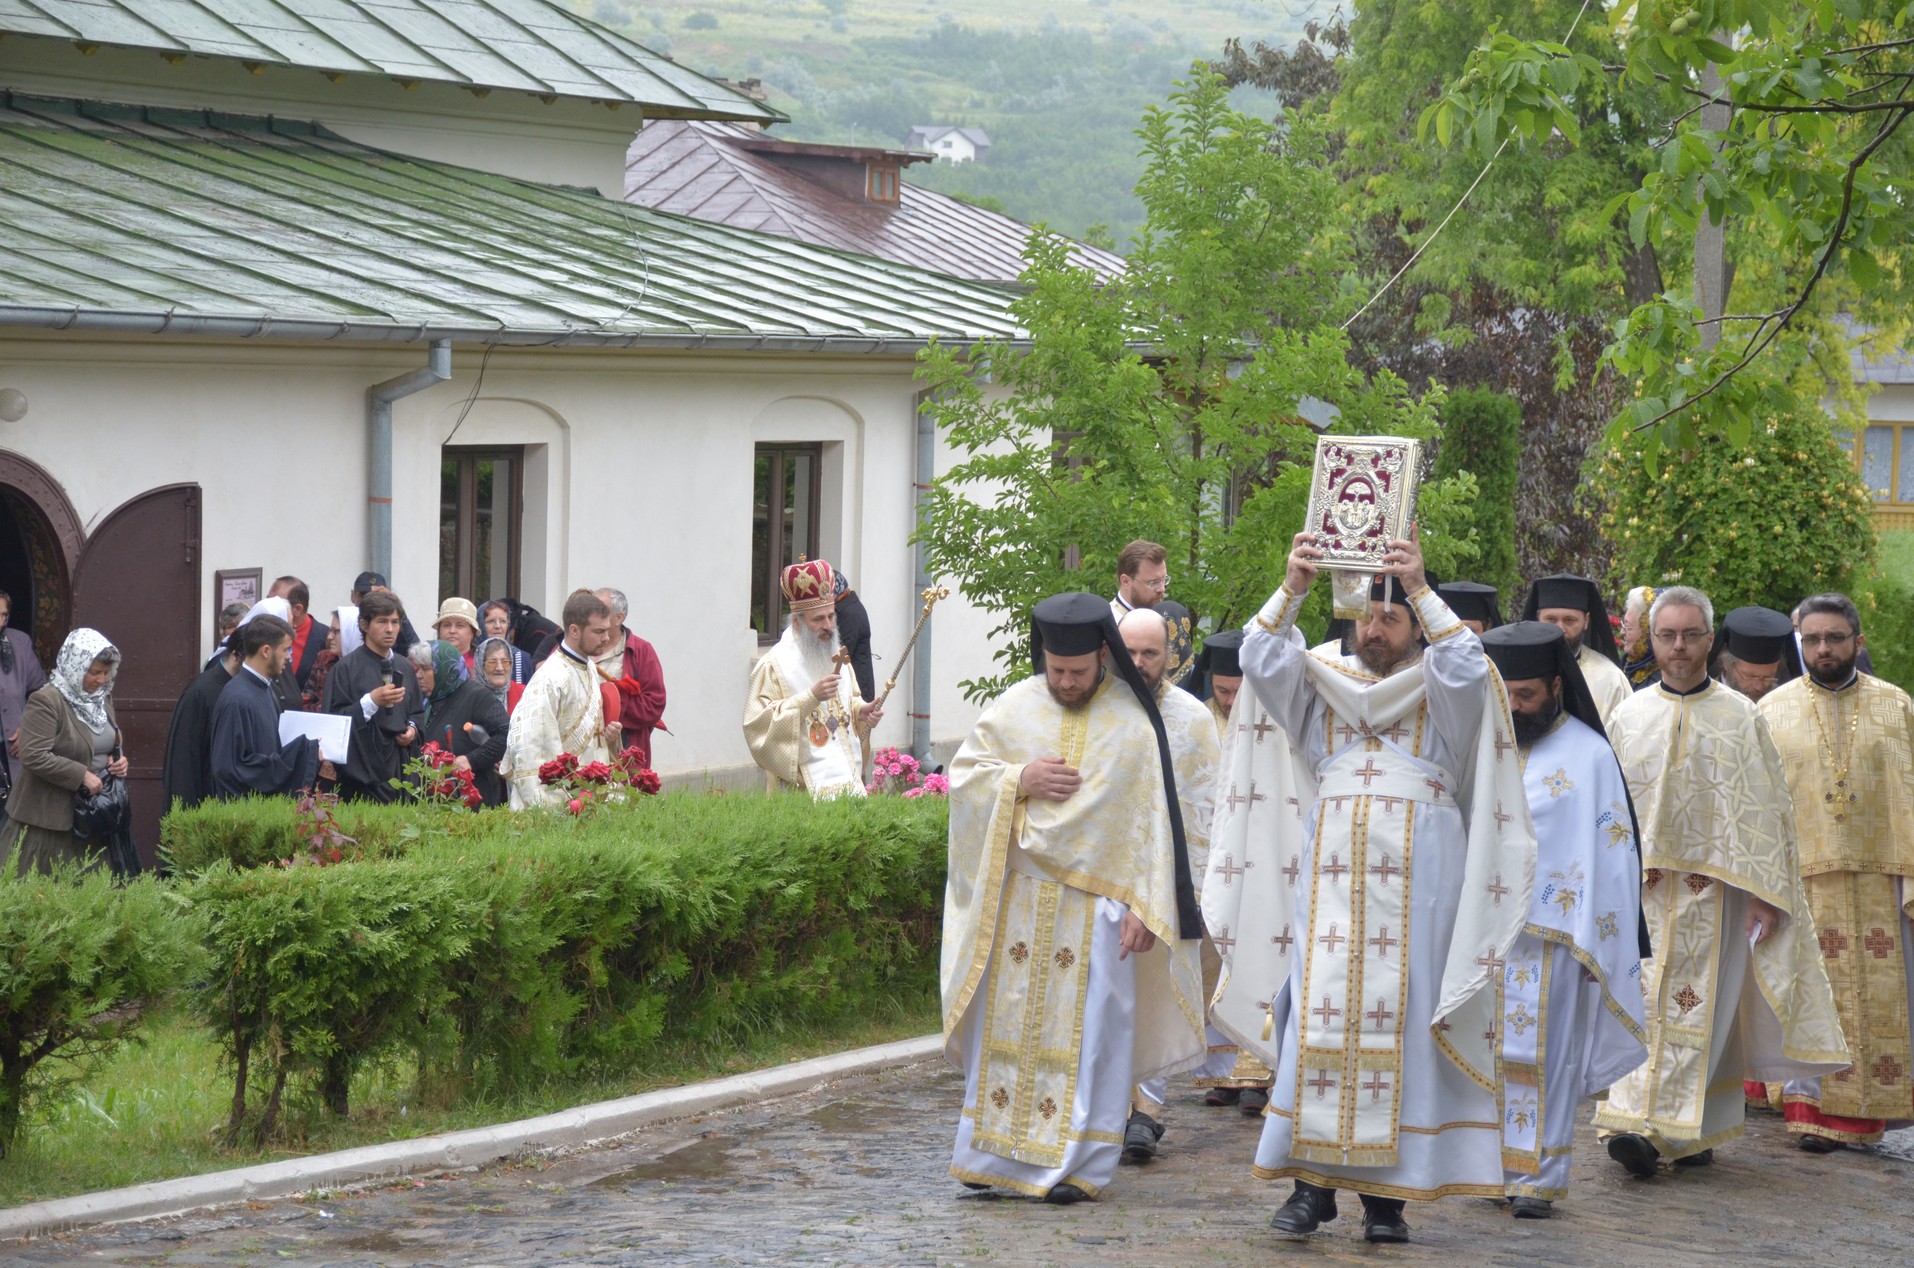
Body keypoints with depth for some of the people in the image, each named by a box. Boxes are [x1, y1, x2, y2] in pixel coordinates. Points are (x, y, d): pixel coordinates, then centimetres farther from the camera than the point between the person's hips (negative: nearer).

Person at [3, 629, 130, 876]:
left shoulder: (102, 698, 10)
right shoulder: (46, 702, -15)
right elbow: (33, 756, -22)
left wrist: (117, 760, 3)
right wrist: (81, 775, -22)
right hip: (49, 816, -7)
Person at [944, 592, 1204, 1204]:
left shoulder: (1134, 724, -2)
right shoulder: (1013, 709, 5)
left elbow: (1153, 819, -3)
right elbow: (962, 774, 8)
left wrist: (1144, 907, -9)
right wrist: (1020, 779, -11)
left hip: (1095, 902, -2)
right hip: (1016, 896, 3)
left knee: (1086, 1031, -2)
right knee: (1007, 1021, 6)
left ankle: (1075, 1162, 3)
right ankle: (995, 1148, 14)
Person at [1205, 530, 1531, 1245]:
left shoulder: (1437, 688, 10)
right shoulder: (1323, 681, 16)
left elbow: (1466, 667, -12)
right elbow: (1263, 659, 0)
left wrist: (1420, 589, -21)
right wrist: (1292, 588, -15)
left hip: (1414, 884, -2)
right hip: (1330, 876, 2)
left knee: (1398, 1022, -4)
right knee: (1319, 1018, -5)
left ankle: (1386, 1188, -1)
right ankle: (1312, 1182, -3)